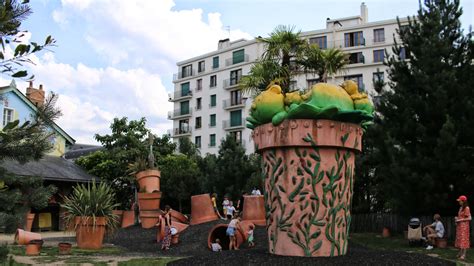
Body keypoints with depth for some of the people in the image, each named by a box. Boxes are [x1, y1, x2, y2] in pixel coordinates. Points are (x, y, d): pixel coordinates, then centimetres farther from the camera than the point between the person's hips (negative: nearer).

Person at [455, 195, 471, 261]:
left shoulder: (466, 208, -13)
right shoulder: (461, 208, 13)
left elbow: (469, 218, -16)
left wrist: (460, 220, -17)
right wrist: (457, 218, 5)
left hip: (464, 225, -9)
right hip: (459, 226, 9)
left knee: (463, 239, -7)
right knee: (459, 239, 10)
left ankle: (463, 255, -6)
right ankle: (460, 253, 17)